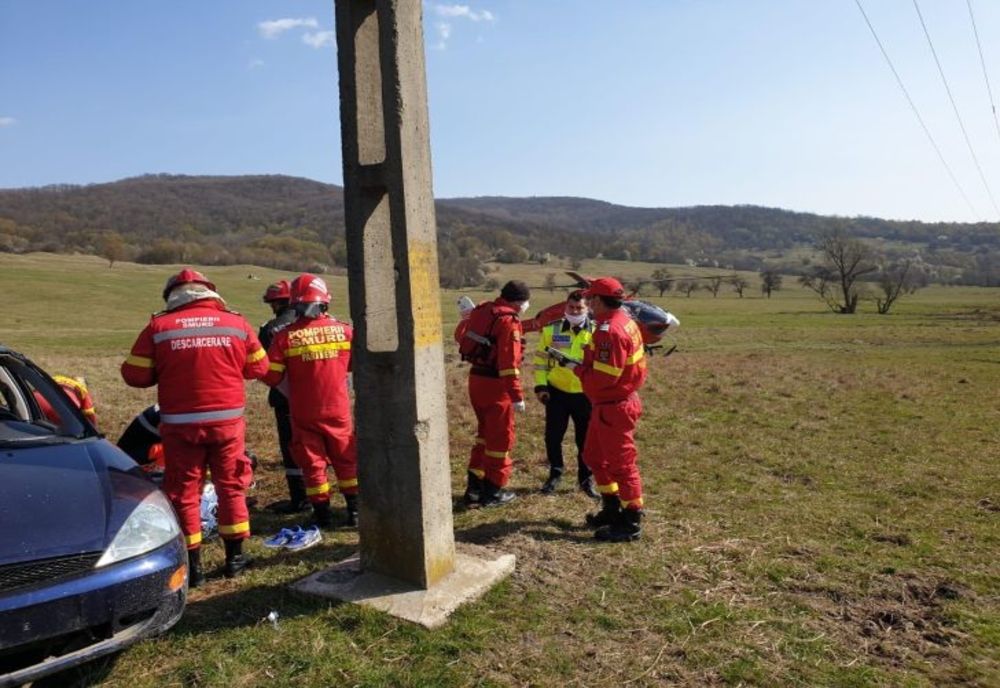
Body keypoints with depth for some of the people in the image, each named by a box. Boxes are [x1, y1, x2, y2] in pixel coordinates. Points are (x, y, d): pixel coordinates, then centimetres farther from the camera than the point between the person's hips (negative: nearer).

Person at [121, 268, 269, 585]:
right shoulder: (236, 323, -1)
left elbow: (135, 375, -2)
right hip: (227, 420, 2)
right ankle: (235, 557, 24)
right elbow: (258, 368, 7)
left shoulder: (159, 327, -5)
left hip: (180, 424, -1)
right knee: (231, 486, 16)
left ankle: (192, 565, 17)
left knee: (183, 491, 11)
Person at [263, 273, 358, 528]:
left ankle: (323, 514, 15)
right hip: (338, 410, 1)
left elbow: (271, 377, -8)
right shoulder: (343, 330, -6)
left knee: (312, 463, 11)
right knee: (346, 461, 15)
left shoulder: (285, 336, -12)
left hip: (304, 413, -1)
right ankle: (355, 510, 18)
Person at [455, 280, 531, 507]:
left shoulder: (481, 310, 6)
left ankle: (474, 486, 25)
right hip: (495, 383, -8)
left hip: (475, 379, 8)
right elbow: (509, 362, -23)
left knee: (485, 431, 21)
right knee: (500, 437, 6)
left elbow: (460, 334, 22)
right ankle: (493, 491, 16)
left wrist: (467, 317, 41)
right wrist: (517, 395, -21)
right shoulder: (509, 321, -17)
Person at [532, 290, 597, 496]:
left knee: (586, 439, 8)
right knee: (553, 436, 6)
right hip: (556, 392, 1)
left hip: (585, 394, 0)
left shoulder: (596, 332, -3)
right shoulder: (551, 330, -1)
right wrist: (541, 385, -3)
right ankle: (555, 473, 28)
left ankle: (586, 478, 26)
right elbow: (541, 358, 4)